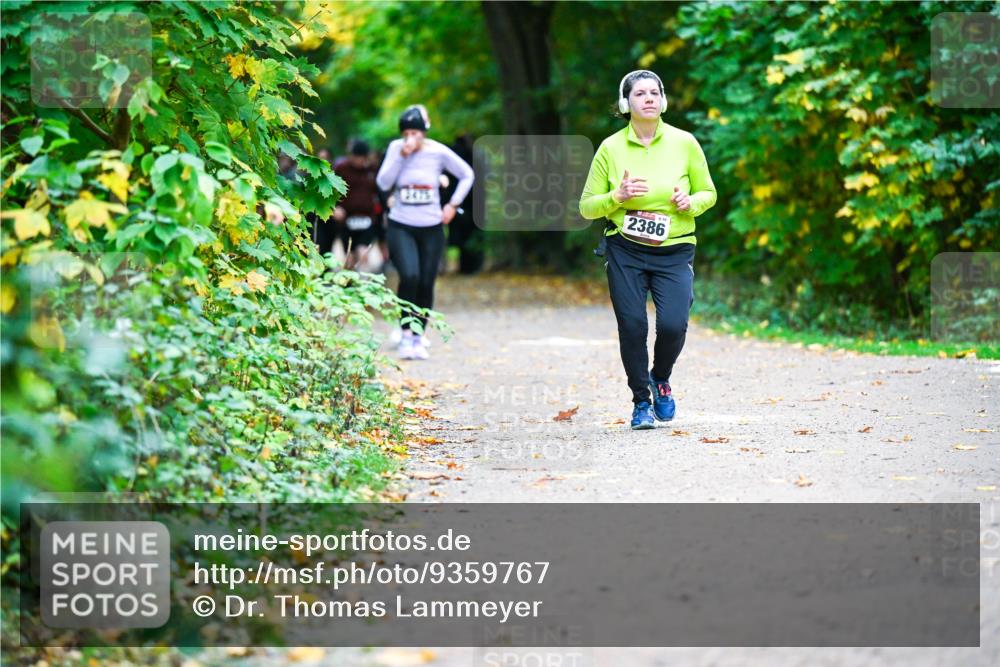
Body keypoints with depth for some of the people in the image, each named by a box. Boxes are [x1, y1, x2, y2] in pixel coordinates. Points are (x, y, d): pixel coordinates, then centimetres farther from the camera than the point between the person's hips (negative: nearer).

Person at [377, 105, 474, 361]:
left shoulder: (439, 152, -4)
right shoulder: (395, 148, -3)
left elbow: (467, 175, 9)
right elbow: (383, 183, -11)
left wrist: (453, 204, 2)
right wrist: (401, 155, -18)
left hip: (431, 227, 1)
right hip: (401, 227, -1)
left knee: (426, 284, 2)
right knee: (409, 276, -22)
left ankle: (418, 337, 16)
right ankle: (406, 334, -13)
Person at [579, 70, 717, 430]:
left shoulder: (684, 143, 0)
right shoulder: (610, 148, -2)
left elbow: (708, 193, 10)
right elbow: (587, 207, 2)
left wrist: (690, 202, -12)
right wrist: (618, 196, -16)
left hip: (675, 252, 0)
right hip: (625, 251, 0)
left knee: (673, 324, -15)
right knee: (632, 326, -7)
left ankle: (661, 380, 18)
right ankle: (641, 401, 15)